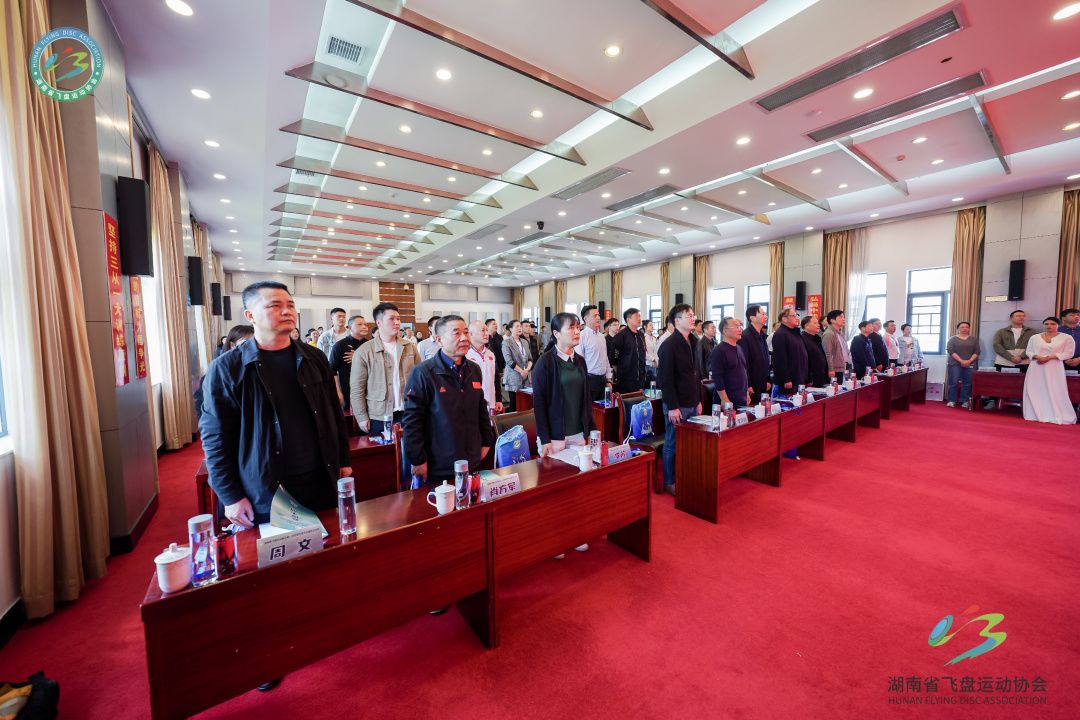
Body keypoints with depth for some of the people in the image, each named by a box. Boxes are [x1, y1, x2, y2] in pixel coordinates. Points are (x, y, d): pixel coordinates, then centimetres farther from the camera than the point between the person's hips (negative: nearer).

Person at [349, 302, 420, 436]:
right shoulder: (364, 352, -5)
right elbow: (356, 389, -4)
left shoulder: (410, 348, 4)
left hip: (408, 414, 3)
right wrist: (362, 417, -6)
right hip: (378, 417, -2)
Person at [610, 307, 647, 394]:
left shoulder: (641, 335, 11)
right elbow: (613, 358, -9)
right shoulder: (621, 336, -11)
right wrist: (619, 373, -1)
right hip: (626, 380, -6)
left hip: (640, 378, 7)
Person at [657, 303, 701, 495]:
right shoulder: (669, 345, -13)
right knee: (672, 445, 3)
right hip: (677, 406, -7)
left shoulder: (693, 343, 12)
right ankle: (669, 483, 16)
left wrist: (699, 401, 15)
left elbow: (696, 375, 17)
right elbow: (666, 379, -17)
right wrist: (672, 407, -18)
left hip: (692, 405, 8)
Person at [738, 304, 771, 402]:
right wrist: (748, 386, -20)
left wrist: (767, 381, 16)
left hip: (763, 385, 9)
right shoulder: (745, 336, -16)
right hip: (752, 386, -9)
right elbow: (744, 363, -19)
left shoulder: (761, 335, 13)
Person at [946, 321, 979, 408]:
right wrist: (961, 361, -14)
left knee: (967, 383, 1)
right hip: (955, 364, -2)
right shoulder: (953, 339, 4)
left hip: (970, 365, 3)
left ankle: (965, 401, 7)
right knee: (953, 382, -6)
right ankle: (951, 401, -2)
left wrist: (969, 361, -10)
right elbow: (950, 351, -6)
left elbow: (977, 352, 6)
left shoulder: (973, 340, 12)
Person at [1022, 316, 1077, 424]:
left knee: (1055, 392, -4)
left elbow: (1069, 353, -1)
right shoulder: (1034, 337, 9)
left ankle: (1057, 416, 3)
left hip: (1054, 368, -2)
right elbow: (1028, 351, 9)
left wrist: (1050, 357, -14)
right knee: (1035, 391, 2)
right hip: (1036, 368, 2)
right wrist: (1037, 356, -12)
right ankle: (1037, 415, 8)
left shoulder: (1067, 338, 3)